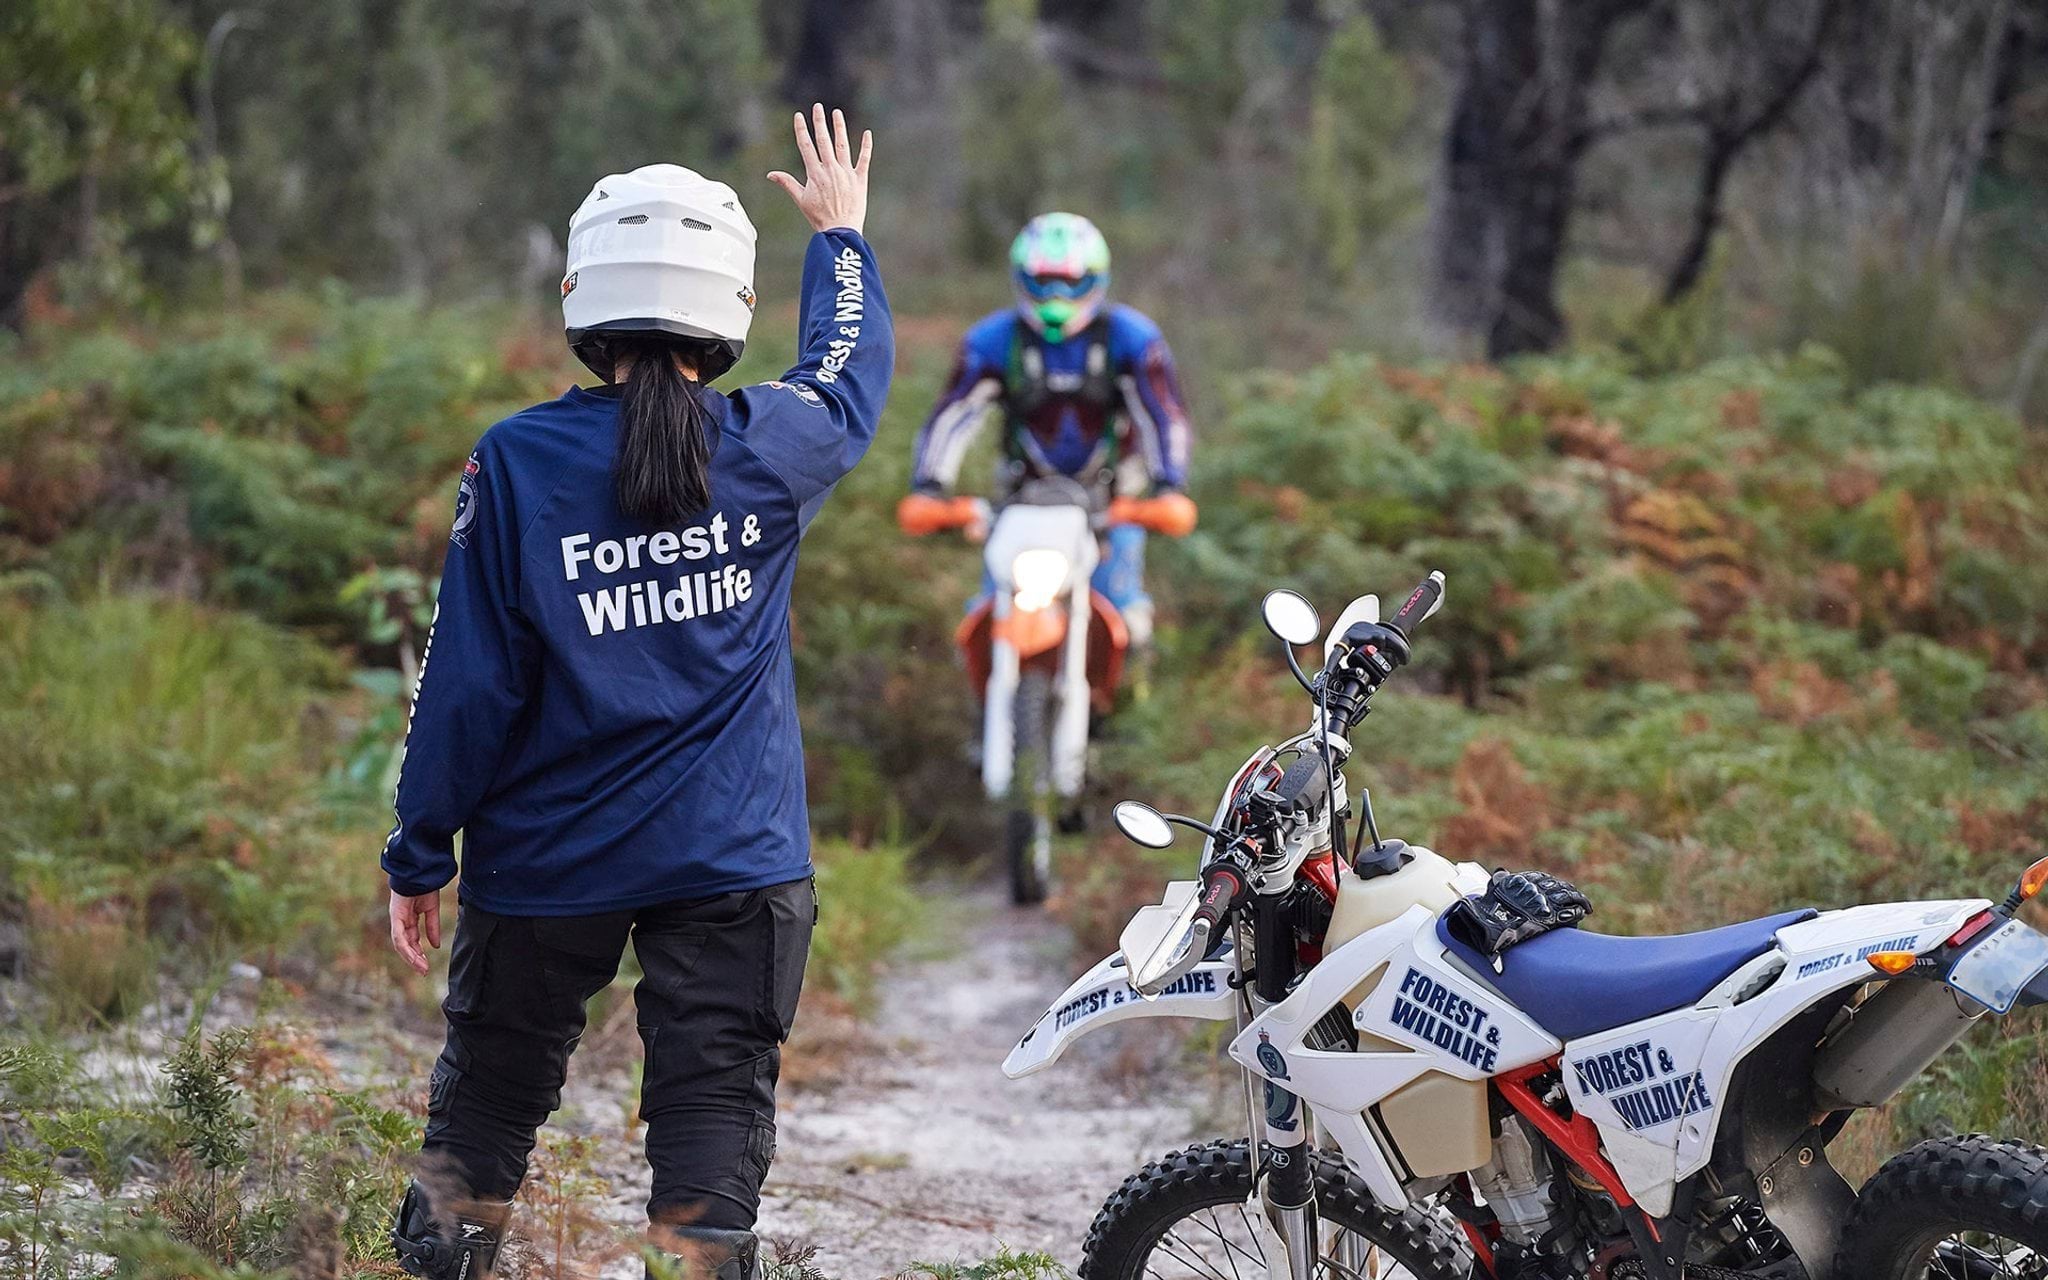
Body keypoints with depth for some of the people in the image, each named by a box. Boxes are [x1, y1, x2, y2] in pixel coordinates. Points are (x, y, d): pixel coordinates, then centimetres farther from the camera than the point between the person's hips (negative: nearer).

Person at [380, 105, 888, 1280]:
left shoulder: (518, 461, -10)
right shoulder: (772, 446, -5)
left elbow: (472, 679, -8)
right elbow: (853, 380, 20)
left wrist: (420, 857, 1)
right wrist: (841, 236, 37)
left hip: (548, 861, 0)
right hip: (733, 862, 0)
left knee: (487, 1102, 15)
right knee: (715, 1115, 1)